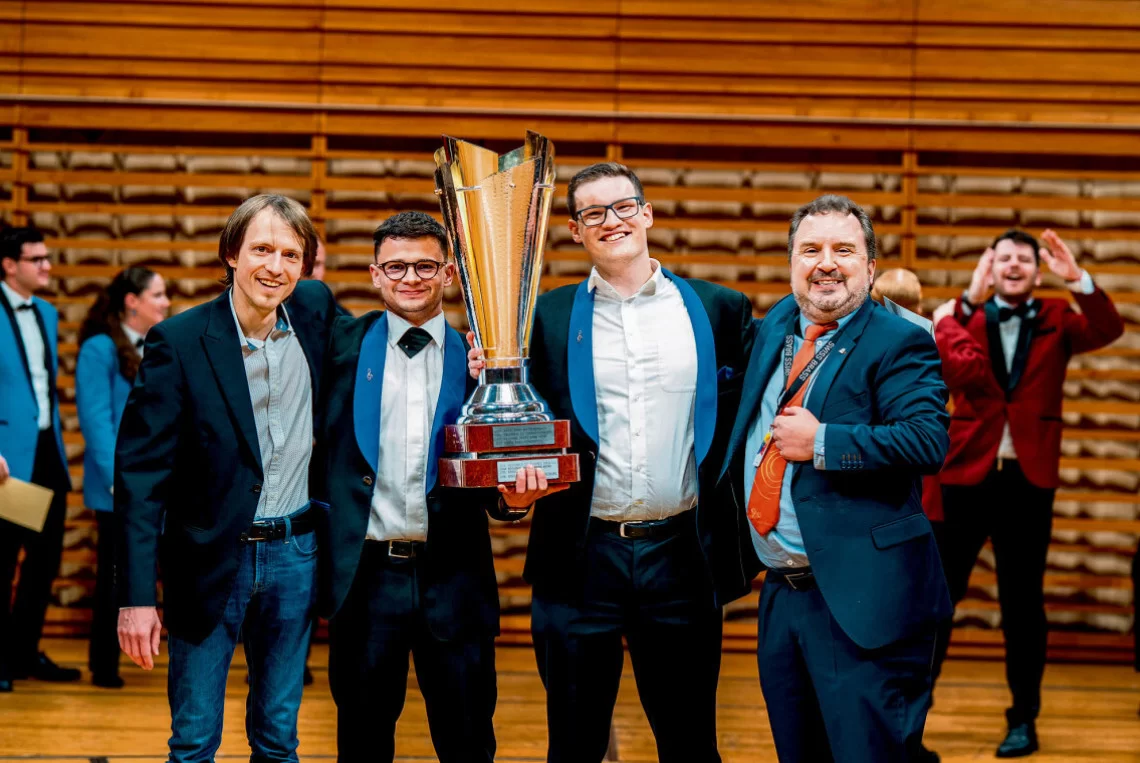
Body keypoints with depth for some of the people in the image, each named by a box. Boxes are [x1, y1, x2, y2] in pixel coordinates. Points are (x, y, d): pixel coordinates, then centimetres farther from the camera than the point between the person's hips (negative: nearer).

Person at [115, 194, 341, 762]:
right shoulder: (178, 342, -12)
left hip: (295, 555, 3)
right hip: (210, 560, -3)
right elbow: (141, 473, -12)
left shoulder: (314, 310, -1)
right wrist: (136, 595, -17)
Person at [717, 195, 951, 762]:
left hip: (861, 600, -8)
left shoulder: (898, 343, -9)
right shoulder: (777, 326, 14)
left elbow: (928, 441, -22)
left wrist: (821, 443, -21)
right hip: (779, 591, 8)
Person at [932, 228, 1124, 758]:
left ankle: (1024, 720, 20)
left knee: (1023, 604, 9)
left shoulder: (1056, 321, 7)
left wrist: (1077, 280, -24)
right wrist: (970, 300, -27)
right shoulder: (967, 316, 4)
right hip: (966, 475, -1)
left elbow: (1108, 330, -11)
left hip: (1029, 480, 1)